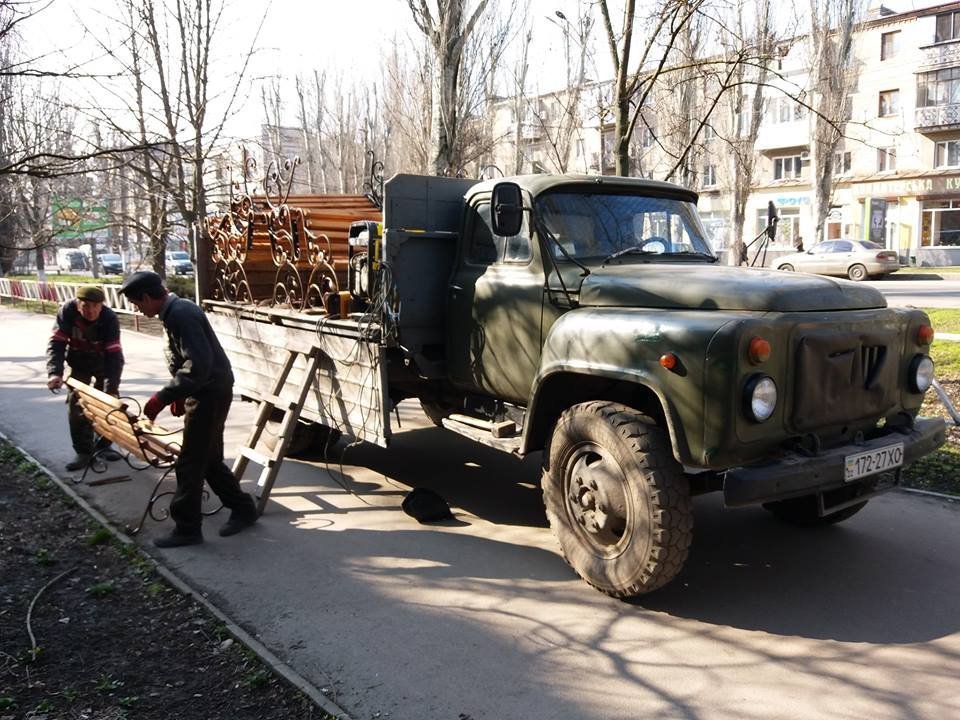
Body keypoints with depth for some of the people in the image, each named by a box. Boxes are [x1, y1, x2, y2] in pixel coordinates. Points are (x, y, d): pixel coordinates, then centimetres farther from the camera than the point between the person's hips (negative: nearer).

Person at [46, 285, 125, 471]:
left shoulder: (110, 318, -33)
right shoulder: (67, 311, -28)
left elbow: (114, 354, -36)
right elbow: (56, 343, -27)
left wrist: (111, 388, -44)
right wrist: (55, 372, -42)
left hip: (104, 364, -1)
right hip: (79, 365, 1)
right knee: (76, 406, -3)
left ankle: (102, 445, 20)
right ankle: (83, 451, 7)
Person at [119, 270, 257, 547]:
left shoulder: (181, 315, -21)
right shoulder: (176, 311, 11)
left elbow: (198, 366, -29)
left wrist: (163, 397, -27)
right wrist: (179, 395, 19)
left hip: (210, 394, -10)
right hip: (203, 393, 10)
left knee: (190, 464, -1)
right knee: (209, 459, 17)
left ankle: (186, 529, 10)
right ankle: (243, 509, 28)